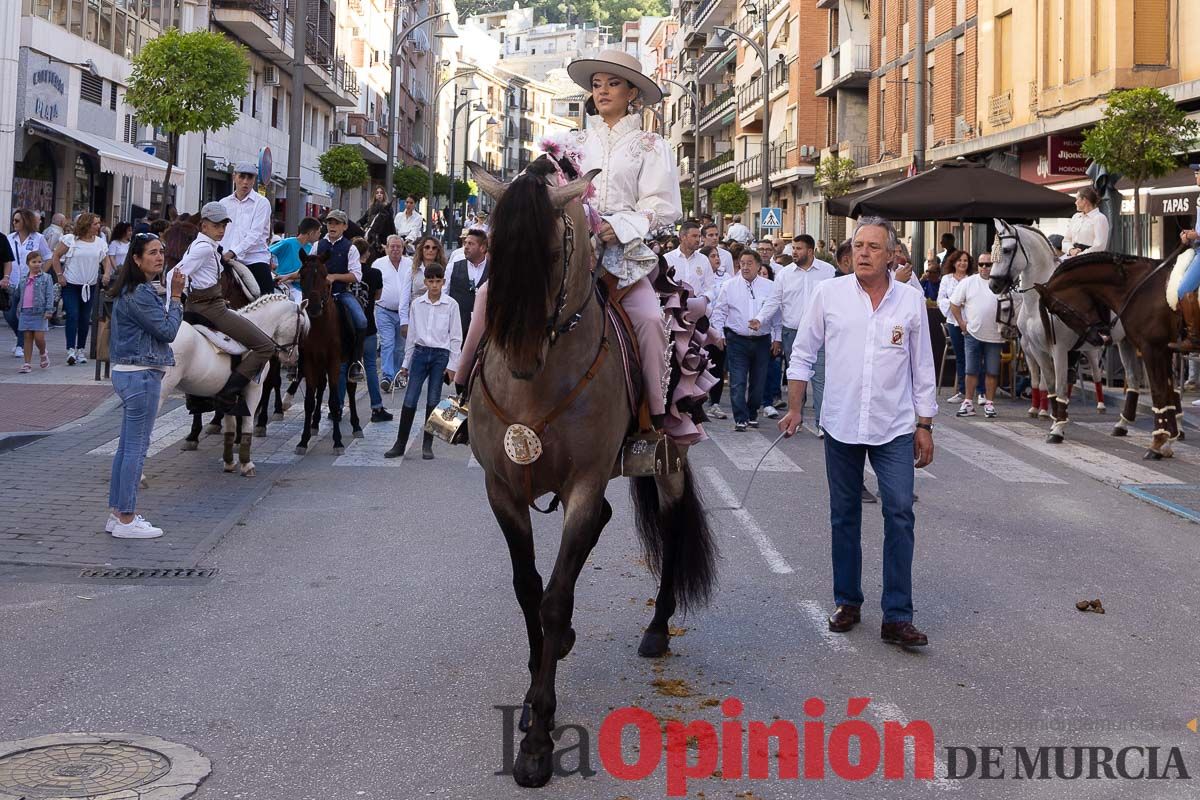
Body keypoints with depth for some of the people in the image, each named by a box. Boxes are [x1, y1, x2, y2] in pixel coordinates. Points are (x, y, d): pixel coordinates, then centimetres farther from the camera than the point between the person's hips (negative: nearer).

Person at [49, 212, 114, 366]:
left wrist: (107, 274, -10)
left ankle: (81, 350, 18)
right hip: (71, 284, -4)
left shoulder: (100, 243, 6)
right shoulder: (70, 239, -5)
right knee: (72, 315, -13)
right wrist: (60, 275, -8)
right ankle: (71, 350, -16)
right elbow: (55, 257, -2)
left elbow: (106, 261, 9)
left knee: (85, 318, 9)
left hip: (90, 285, 4)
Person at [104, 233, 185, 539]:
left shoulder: (135, 290, 14)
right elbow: (168, 330, -15)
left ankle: (118, 514, 21)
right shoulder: (140, 293, -17)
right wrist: (176, 296, -9)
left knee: (127, 447, 14)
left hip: (129, 373, 10)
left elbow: (157, 329, 21)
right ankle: (126, 520, 2)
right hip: (141, 376, -10)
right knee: (136, 448, -4)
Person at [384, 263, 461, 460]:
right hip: (420, 353, 2)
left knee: (433, 401, 3)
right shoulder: (417, 304, 4)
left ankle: (427, 445, 13)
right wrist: (406, 362, 10)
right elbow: (411, 335, 10)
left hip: (441, 355, -2)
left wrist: (452, 365, -5)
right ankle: (400, 444, 5)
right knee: (410, 399, -2)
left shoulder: (451, 305, -3)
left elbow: (456, 337, -1)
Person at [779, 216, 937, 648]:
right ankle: (847, 602, 24)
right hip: (840, 424, 1)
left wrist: (924, 425, 7)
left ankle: (897, 616, -3)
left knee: (900, 513, -8)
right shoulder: (829, 293, 0)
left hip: (894, 427, 0)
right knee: (844, 516, 10)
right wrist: (795, 409, 1)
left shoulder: (911, 301, 2)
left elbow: (922, 368, 8)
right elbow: (803, 353, 6)